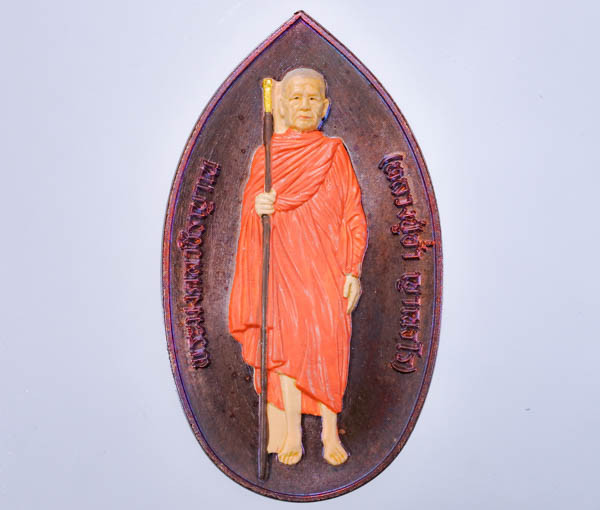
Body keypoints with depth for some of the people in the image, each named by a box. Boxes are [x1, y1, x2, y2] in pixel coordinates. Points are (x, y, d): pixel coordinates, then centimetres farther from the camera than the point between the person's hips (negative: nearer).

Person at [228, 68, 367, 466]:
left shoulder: (335, 153, 5)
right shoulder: (266, 154, 8)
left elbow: (353, 215, 2)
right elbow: (251, 206, 12)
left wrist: (353, 272, -5)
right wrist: (259, 207, -14)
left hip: (327, 265, 0)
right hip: (283, 264, 1)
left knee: (328, 343, -2)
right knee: (286, 341, 0)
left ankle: (330, 431, 15)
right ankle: (291, 431, 14)